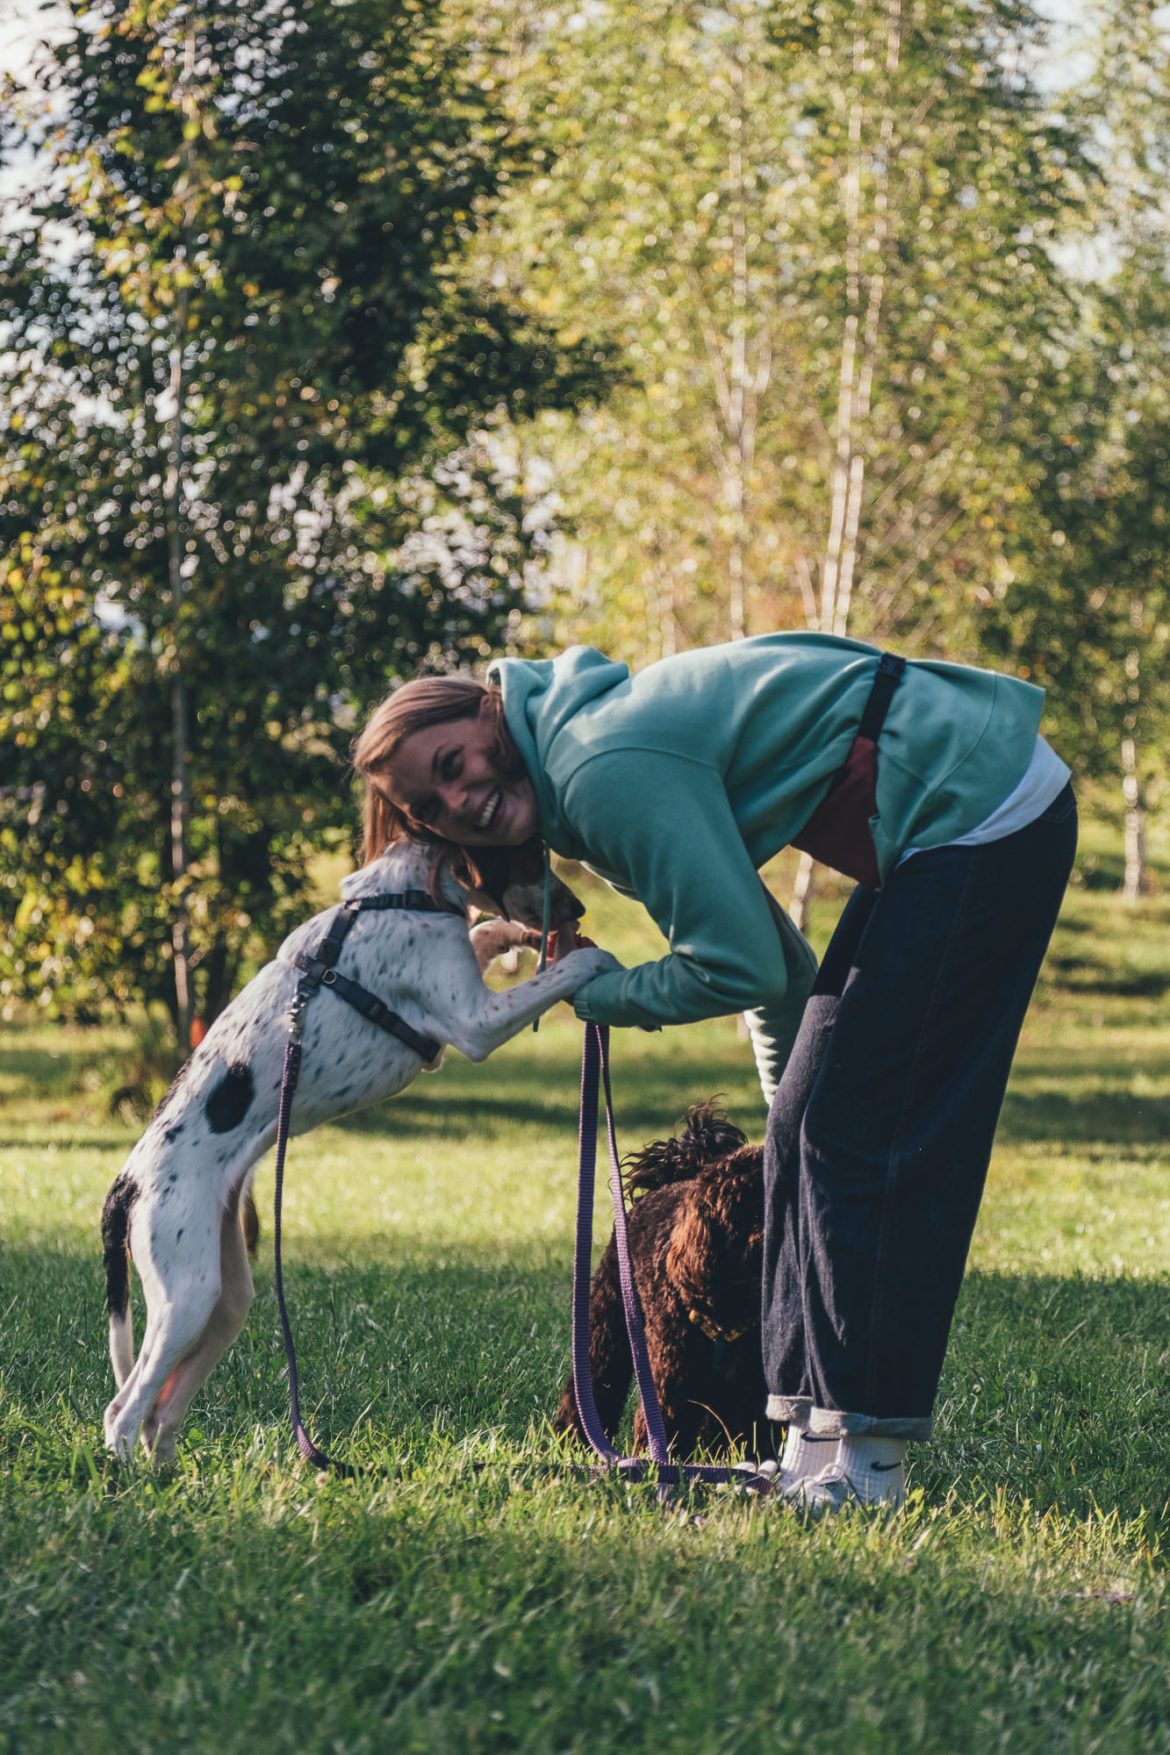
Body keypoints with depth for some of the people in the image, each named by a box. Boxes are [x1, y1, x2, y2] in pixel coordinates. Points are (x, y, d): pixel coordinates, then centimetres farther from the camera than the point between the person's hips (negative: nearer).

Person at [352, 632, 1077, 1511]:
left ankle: (872, 1460, -5)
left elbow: (742, 967, -18)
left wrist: (601, 999, -1)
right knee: (811, 1125, 11)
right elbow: (761, 939, 22)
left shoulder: (605, 770, -20)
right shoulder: (585, 757, 12)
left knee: (863, 1135, -9)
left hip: (981, 811, -10)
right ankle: (814, 1446, 15)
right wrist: (797, 1100, 26)